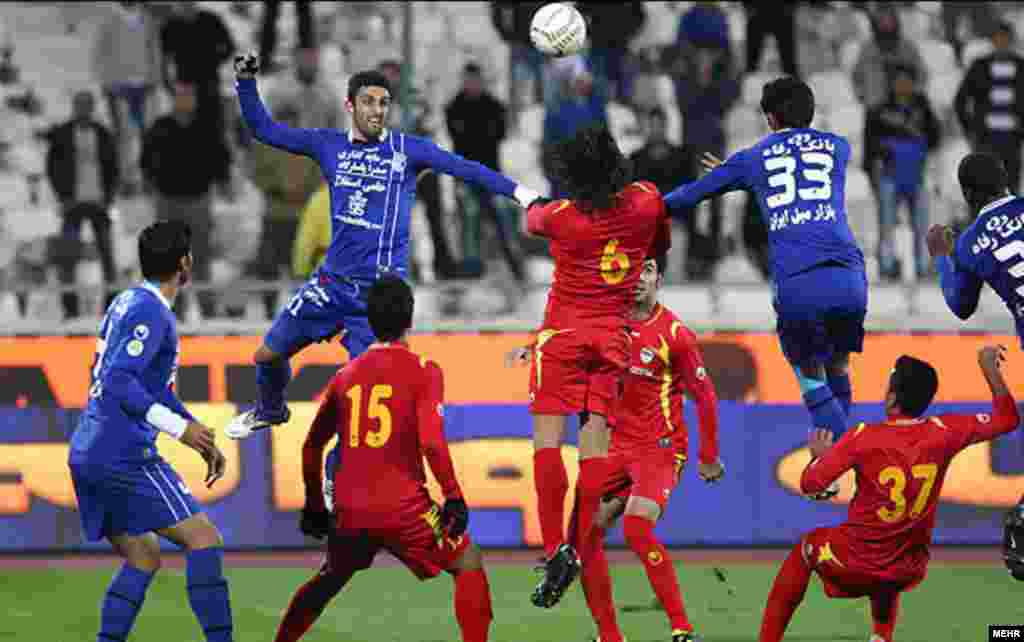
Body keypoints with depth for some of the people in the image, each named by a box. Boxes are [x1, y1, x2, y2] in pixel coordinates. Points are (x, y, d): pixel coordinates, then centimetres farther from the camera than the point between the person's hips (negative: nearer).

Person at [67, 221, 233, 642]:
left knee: (143, 556, 16)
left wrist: (201, 439, 27)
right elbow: (119, 383, -23)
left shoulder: (126, 303, 17)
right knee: (203, 540, -7)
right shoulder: (150, 312, -13)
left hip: (87, 456, 10)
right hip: (123, 456, -10)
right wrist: (179, 427, -25)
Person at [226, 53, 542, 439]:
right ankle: (271, 411, 42)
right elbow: (265, 130, 9)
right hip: (332, 281, 4)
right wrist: (246, 81, -3)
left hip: (381, 289, -4)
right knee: (268, 355, 12)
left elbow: (464, 169, -10)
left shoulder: (407, 150, -2)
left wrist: (518, 191, -20)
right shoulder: (328, 146, 6)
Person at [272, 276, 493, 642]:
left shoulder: (346, 375, 11)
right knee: (469, 565, 12)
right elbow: (431, 443, -15)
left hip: (349, 511, 5)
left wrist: (314, 507, 28)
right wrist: (453, 497, -6)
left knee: (329, 579, 29)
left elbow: (312, 447, 16)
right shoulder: (422, 371, -4)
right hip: (403, 509, -5)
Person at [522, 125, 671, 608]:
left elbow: (531, 220, 12)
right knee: (595, 438, 3)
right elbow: (661, 245, 17)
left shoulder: (560, 216, -13)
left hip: (563, 331, -4)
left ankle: (555, 547, -15)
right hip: (613, 335, 4)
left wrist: (530, 203, 35)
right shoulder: (646, 201, -4)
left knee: (547, 434, -3)